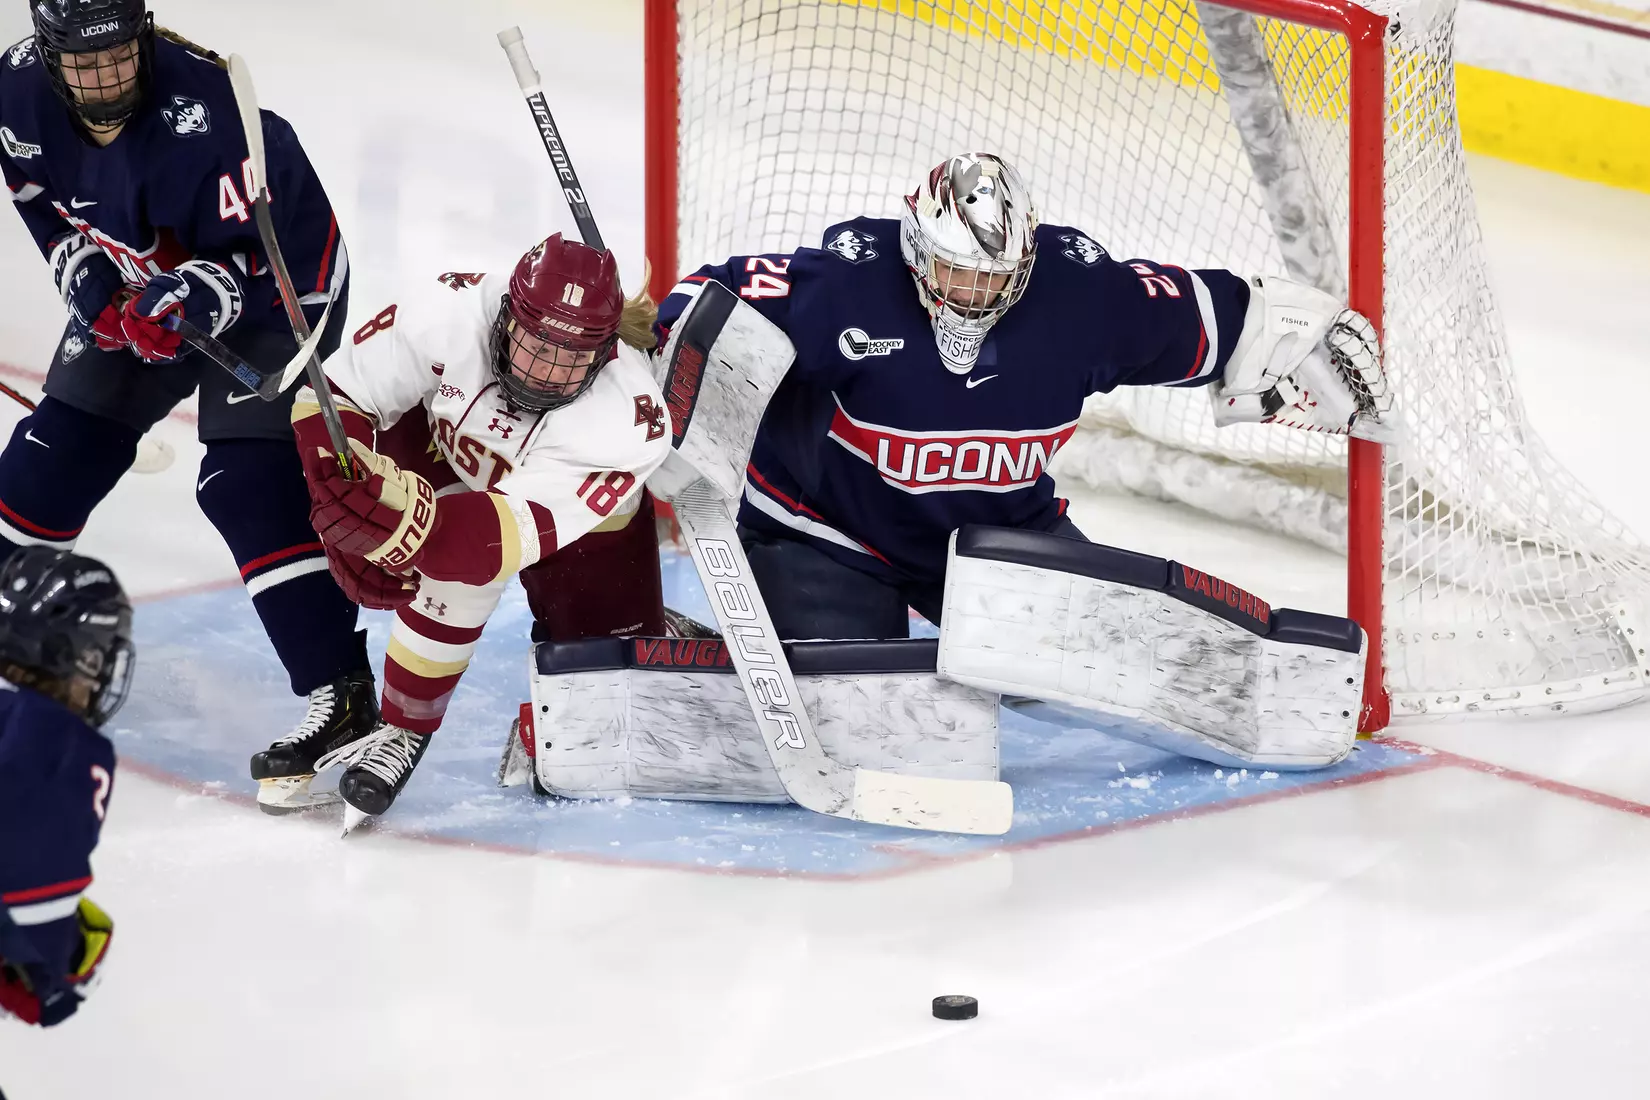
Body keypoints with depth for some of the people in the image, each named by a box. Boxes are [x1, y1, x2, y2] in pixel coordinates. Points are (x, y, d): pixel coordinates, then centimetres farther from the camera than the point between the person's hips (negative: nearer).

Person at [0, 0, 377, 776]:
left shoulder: (205, 109, -35)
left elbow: (249, 254, -30)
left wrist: (187, 301, -47)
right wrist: (88, 282, -11)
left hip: (275, 281, -7)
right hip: (137, 284, 7)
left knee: (251, 484, -19)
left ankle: (340, 691, -15)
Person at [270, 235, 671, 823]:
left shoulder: (626, 424, -41)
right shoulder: (456, 315, -37)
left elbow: (510, 534, -48)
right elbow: (335, 392, -27)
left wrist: (395, 515, -63)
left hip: (579, 513, -1)